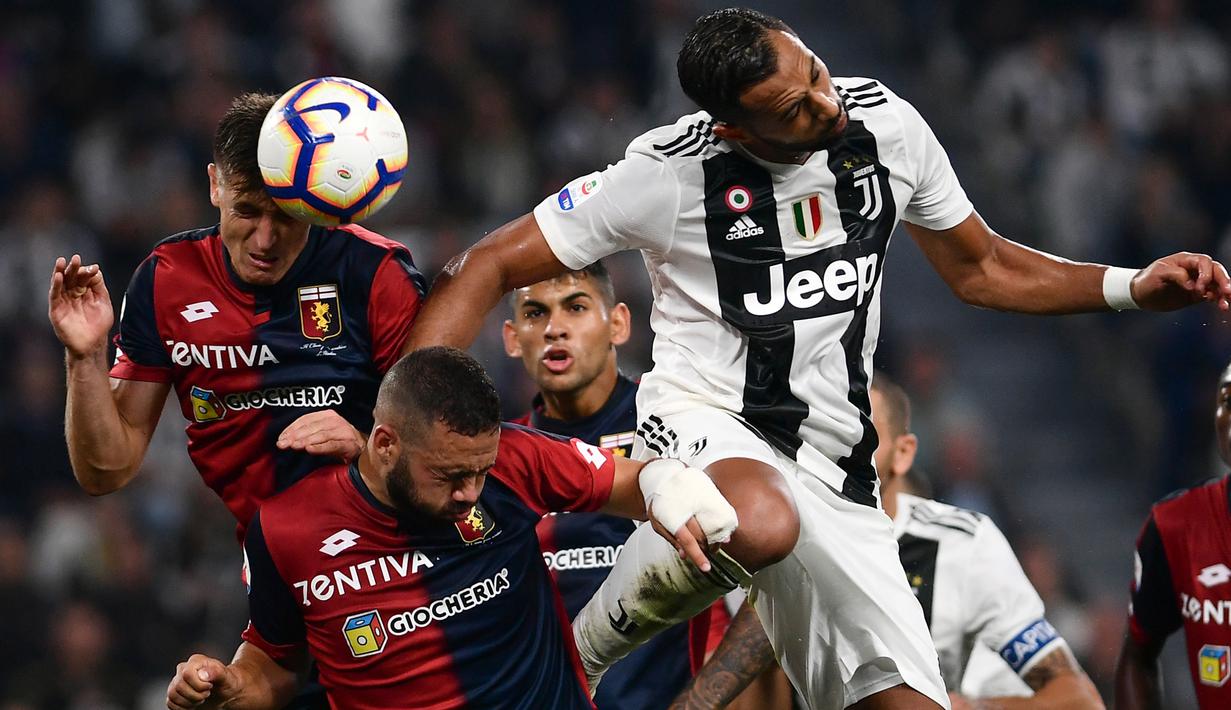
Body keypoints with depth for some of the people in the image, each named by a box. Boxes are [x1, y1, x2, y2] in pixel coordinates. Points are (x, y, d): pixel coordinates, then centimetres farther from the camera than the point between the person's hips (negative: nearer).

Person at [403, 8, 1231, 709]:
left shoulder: (886, 125, 0)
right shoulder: (666, 174, -13)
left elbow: (981, 267, 17)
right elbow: (489, 269, -6)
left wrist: (1134, 288, 3)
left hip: (833, 470, 5)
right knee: (763, 524, -41)